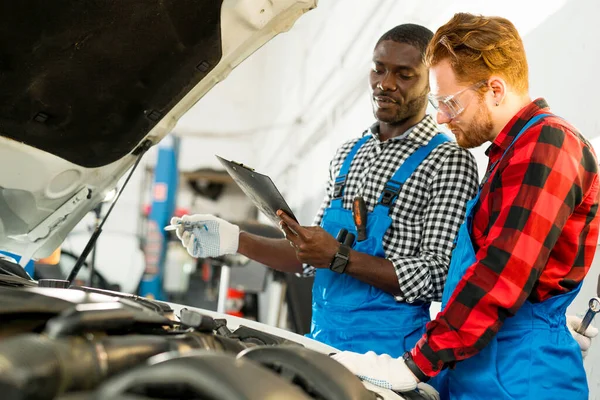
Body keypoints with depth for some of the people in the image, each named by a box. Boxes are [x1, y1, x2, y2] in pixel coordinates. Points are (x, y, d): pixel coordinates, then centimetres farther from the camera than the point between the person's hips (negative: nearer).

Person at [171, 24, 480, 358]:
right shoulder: (349, 155, 14)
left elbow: (438, 278, -16)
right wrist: (236, 240, 5)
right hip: (321, 340, 6)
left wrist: (339, 257, -20)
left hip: (388, 353, -6)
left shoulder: (449, 162, -9)